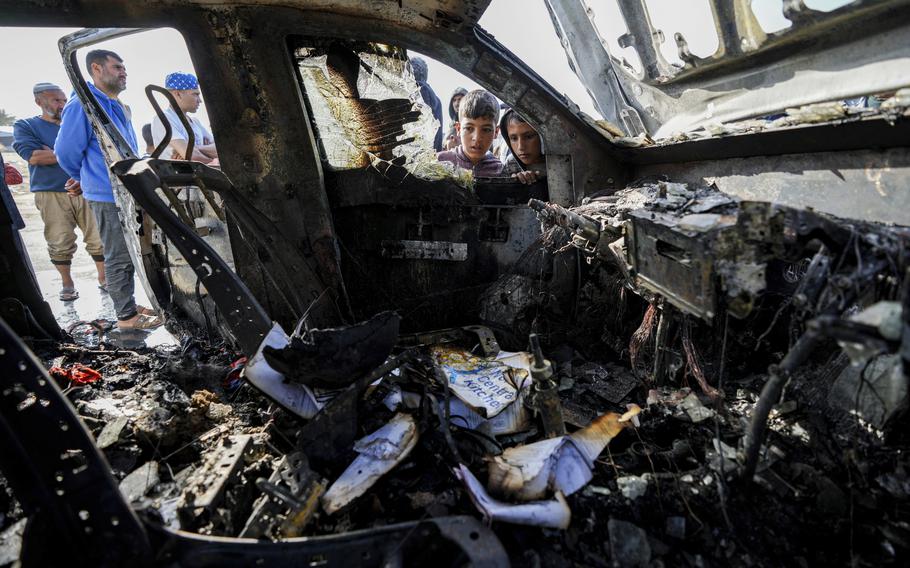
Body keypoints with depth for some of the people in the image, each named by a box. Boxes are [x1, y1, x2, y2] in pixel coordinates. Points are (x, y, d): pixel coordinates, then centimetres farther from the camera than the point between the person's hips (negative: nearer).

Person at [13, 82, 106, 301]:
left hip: (84, 191, 2)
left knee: (99, 239, -2)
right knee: (60, 244, 0)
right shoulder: (26, 126, 7)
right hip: (51, 195, -2)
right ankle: (67, 284, 15)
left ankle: (103, 278, 11)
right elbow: (32, 156, -11)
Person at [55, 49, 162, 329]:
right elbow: (66, 152, -10)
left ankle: (129, 305, 27)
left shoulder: (117, 106, 16)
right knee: (119, 258, -3)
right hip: (108, 196, -9)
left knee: (128, 255, 15)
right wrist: (91, 180, 6)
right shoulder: (83, 105, -13)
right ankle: (126, 315, 6)